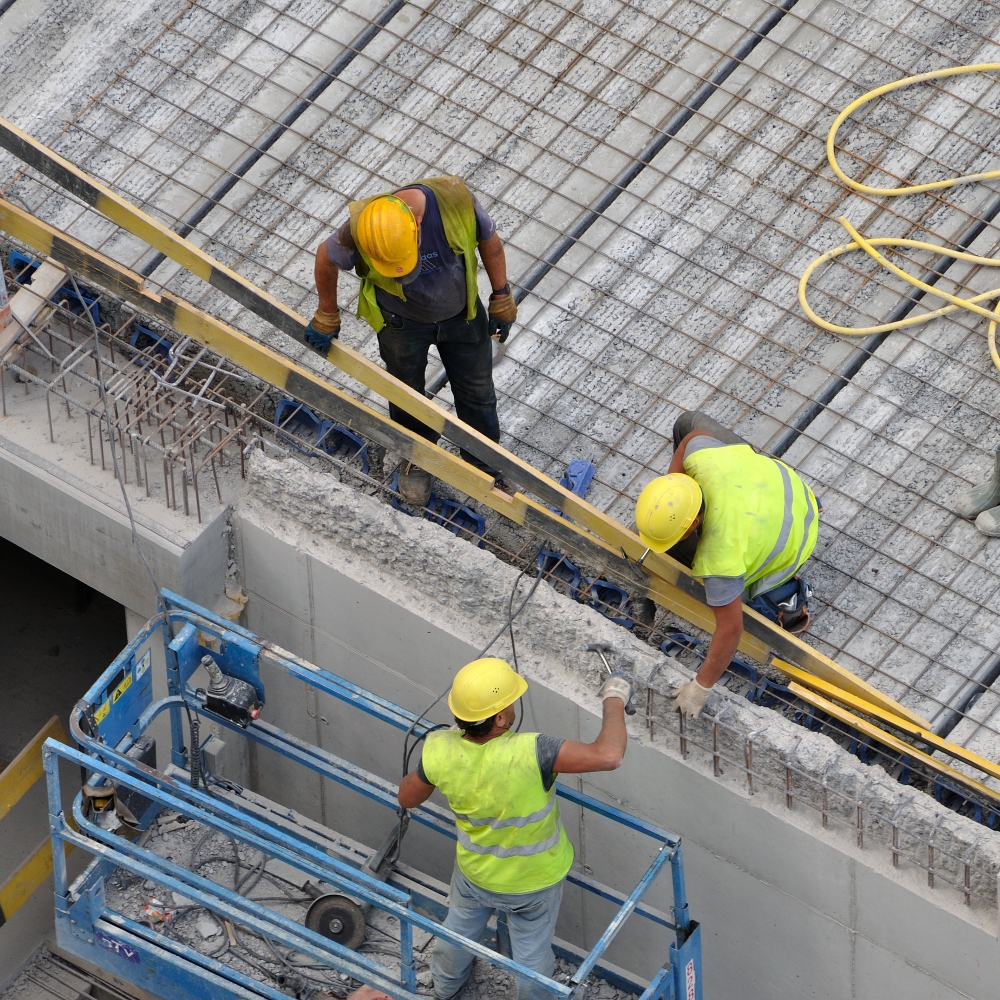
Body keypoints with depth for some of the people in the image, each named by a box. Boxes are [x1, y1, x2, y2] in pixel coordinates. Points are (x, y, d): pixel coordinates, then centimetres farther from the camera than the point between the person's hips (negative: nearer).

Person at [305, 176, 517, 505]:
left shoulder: (455, 199, -36)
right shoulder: (360, 230, -37)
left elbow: (489, 240, -15)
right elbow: (326, 258, -14)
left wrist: (501, 299, -5)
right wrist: (327, 319, -1)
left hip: (462, 314, 1)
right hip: (402, 322, -1)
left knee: (477, 392, 19)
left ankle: (485, 463, 44)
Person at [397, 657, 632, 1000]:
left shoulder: (440, 752, -30)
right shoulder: (528, 753, -44)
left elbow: (407, 798, -10)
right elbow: (607, 755, -47)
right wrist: (614, 700, -30)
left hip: (475, 871, 3)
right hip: (535, 881, -3)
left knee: (459, 928, 35)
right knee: (532, 949, 26)